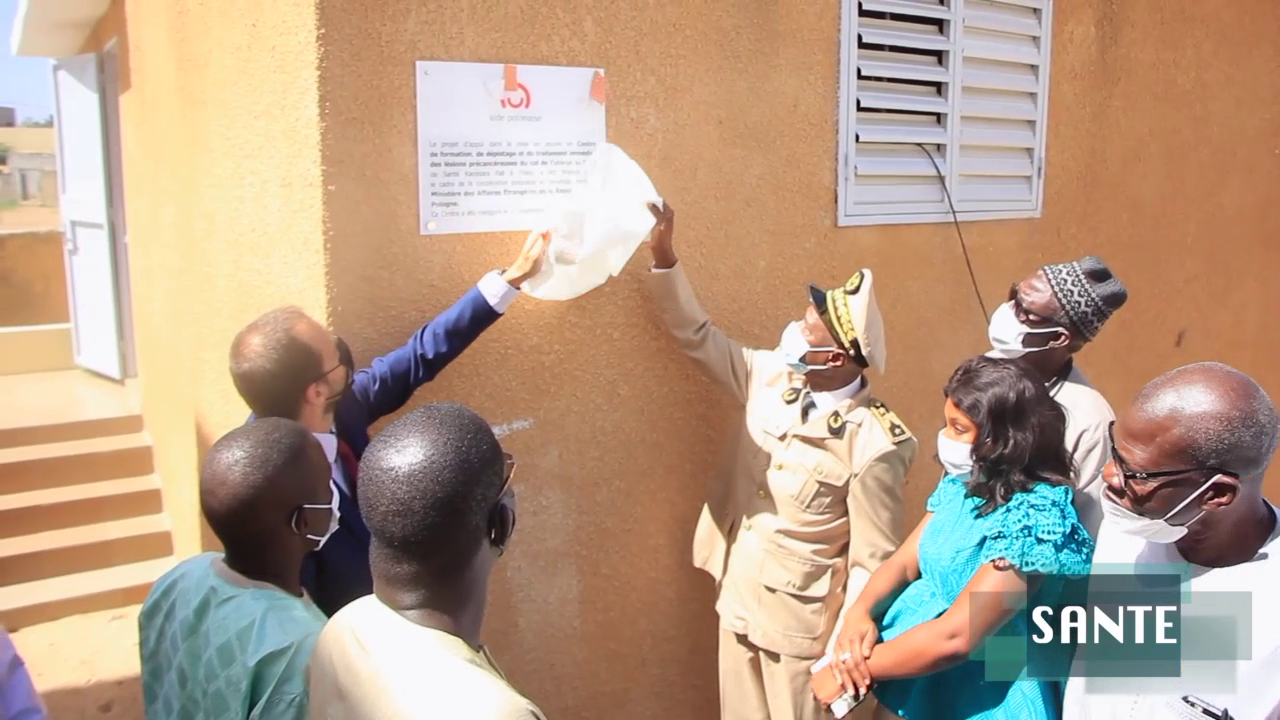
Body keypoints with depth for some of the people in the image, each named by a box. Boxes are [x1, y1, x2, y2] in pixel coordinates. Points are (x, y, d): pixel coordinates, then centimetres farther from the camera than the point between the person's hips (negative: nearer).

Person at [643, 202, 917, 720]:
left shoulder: (873, 445, -24)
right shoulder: (771, 378, -7)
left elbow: (873, 564, -18)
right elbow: (697, 337, 2)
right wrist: (663, 255, -9)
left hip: (802, 624, -6)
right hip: (738, 602, 6)